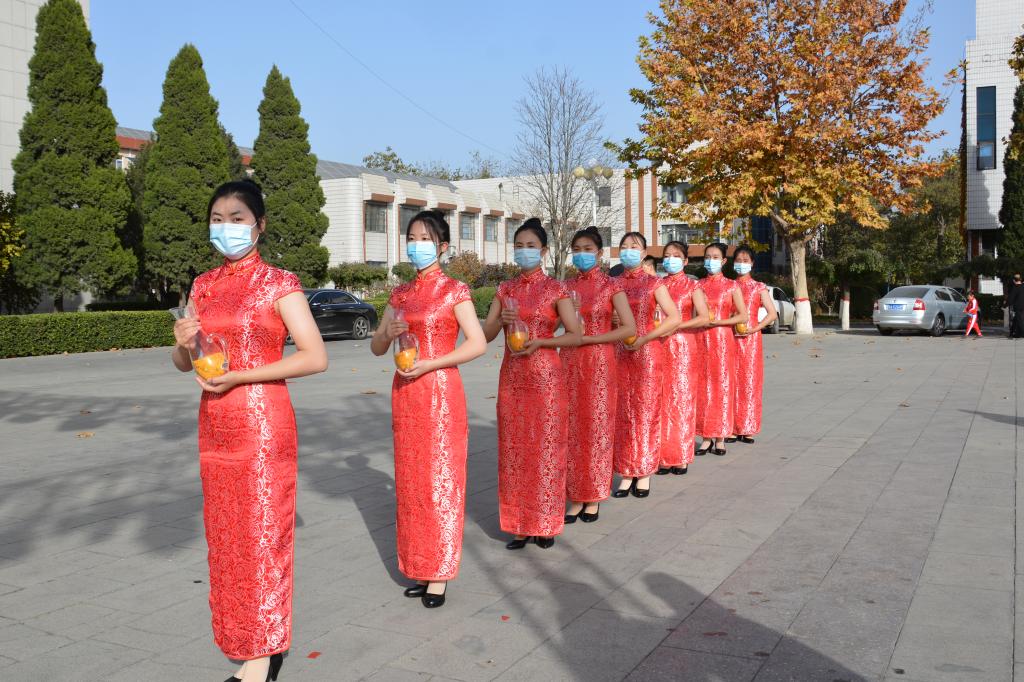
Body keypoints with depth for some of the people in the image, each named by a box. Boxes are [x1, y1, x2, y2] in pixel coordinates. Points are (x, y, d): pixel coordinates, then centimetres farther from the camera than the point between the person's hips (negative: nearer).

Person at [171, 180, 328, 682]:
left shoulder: (278, 284, -7)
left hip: (263, 422, -6)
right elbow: (183, 364, 15)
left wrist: (240, 376, -19)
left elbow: (315, 357, -15)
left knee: (262, 531, 1)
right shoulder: (204, 286, 10)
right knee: (225, 533, 13)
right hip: (214, 424, 6)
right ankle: (238, 634, 29)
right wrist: (183, 344, -9)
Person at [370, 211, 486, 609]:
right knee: (410, 479, 8)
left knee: (440, 479, -2)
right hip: (405, 394, 6)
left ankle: (438, 574, 6)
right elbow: (376, 348, 15)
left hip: (440, 393, -6)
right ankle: (418, 567, 18)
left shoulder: (454, 291, -4)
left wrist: (428, 364, -17)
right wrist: (388, 333, -8)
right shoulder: (401, 294, 12)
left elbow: (478, 344, -11)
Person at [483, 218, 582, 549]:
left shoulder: (556, 289, -2)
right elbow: (485, 334, 7)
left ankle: (545, 523, 13)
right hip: (511, 377, 4)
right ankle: (520, 523, 17)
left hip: (545, 377, -4)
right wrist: (501, 320, -13)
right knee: (513, 448, 6)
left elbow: (575, 336, -5)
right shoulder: (506, 289, 9)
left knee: (545, 448, 0)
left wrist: (540, 342, -17)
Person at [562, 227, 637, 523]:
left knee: (596, 427, 2)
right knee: (572, 427, 3)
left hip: (599, 364, -3)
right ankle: (576, 496, 12)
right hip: (570, 362, 3)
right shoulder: (567, 286, 9)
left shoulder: (610, 285, -2)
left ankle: (594, 497, 13)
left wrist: (588, 338, -13)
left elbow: (629, 328, -8)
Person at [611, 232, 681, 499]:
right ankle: (626, 473, 10)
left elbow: (674, 318, -5)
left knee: (646, 410, 0)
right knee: (622, 412, 2)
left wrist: (644, 338, -13)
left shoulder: (653, 284, 1)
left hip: (647, 353, -2)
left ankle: (644, 472, 10)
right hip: (619, 354, 3)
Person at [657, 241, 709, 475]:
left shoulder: (692, 286, 2)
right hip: (660, 347, 3)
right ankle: (664, 455, 6)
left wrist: (674, 326, -15)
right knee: (661, 399, 0)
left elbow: (704, 318, -8)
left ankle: (681, 457, 6)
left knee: (681, 398, -1)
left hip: (683, 347, -3)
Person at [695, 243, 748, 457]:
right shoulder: (698, 285, 10)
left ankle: (720, 437, 7)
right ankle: (706, 437, 7)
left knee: (722, 385, 0)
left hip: (723, 340, -2)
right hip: (701, 340, 2)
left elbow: (743, 316, -2)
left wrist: (717, 322, -12)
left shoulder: (731, 286, 3)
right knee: (703, 386, 0)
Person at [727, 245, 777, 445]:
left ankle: (747, 429, 6)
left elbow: (772, 314, -3)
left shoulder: (758, 288, 4)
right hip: (730, 339, 2)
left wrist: (754, 329, -13)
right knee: (731, 382, -1)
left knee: (749, 382, -1)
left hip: (750, 339, -1)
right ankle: (732, 428, 3)